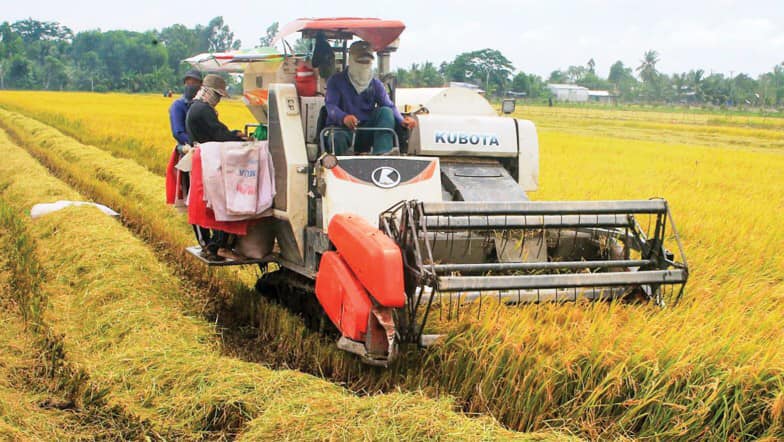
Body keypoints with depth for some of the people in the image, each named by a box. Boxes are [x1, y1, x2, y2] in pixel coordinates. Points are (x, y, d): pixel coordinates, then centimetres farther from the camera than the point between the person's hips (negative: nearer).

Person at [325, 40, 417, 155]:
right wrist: (344, 117, -37)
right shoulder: (336, 81, 3)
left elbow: (389, 106, 1)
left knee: (385, 112, -23)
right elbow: (331, 106, -12)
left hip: (367, 133, 4)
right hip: (343, 129, -4)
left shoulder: (376, 84, 14)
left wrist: (402, 121, -22)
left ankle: (382, 155, -37)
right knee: (337, 137, -40)